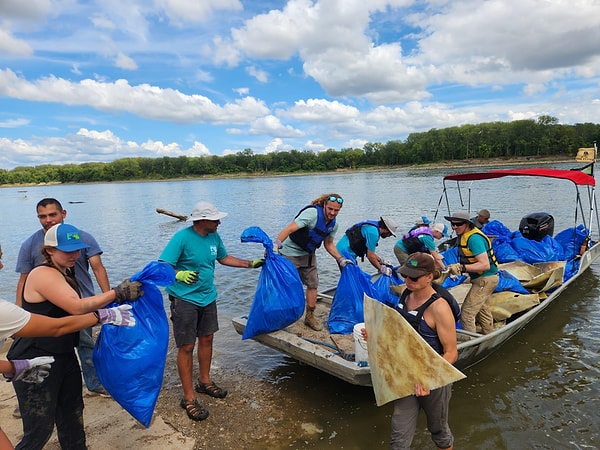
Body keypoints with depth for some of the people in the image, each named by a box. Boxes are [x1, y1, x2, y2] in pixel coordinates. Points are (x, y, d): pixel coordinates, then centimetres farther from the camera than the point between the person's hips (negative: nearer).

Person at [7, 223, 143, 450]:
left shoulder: (65, 274, 9)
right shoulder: (43, 274, -20)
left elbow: (75, 314, 10)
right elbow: (77, 307, -29)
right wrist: (118, 293, -27)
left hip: (64, 357, 9)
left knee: (72, 418, 20)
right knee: (40, 430, 3)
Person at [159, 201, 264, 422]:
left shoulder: (214, 236, 2)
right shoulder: (182, 237, -20)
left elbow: (224, 258, 18)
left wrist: (250, 263, 17)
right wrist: (178, 274, -40)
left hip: (208, 297, 7)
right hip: (185, 299, -7)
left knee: (207, 338, 18)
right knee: (187, 346, 0)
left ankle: (204, 382, 38)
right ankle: (188, 398, 14)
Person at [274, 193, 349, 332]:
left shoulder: (333, 224, 0)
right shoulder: (312, 213, -26)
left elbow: (329, 244, 12)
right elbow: (290, 228, -34)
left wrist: (341, 259, 2)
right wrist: (275, 244, -45)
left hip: (308, 255, 7)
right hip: (290, 253, -7)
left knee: (313, 284, 6)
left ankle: (310, 316, 21)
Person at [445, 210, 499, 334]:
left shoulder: (474, 238, -25)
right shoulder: (464, 235, 5)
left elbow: (485, 265, -32)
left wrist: (462, 268, -35)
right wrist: (457, 268, 0)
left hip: (485, 279, -11)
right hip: (484, 278, 11)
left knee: (467, 312, -10)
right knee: (481, 308, 27)